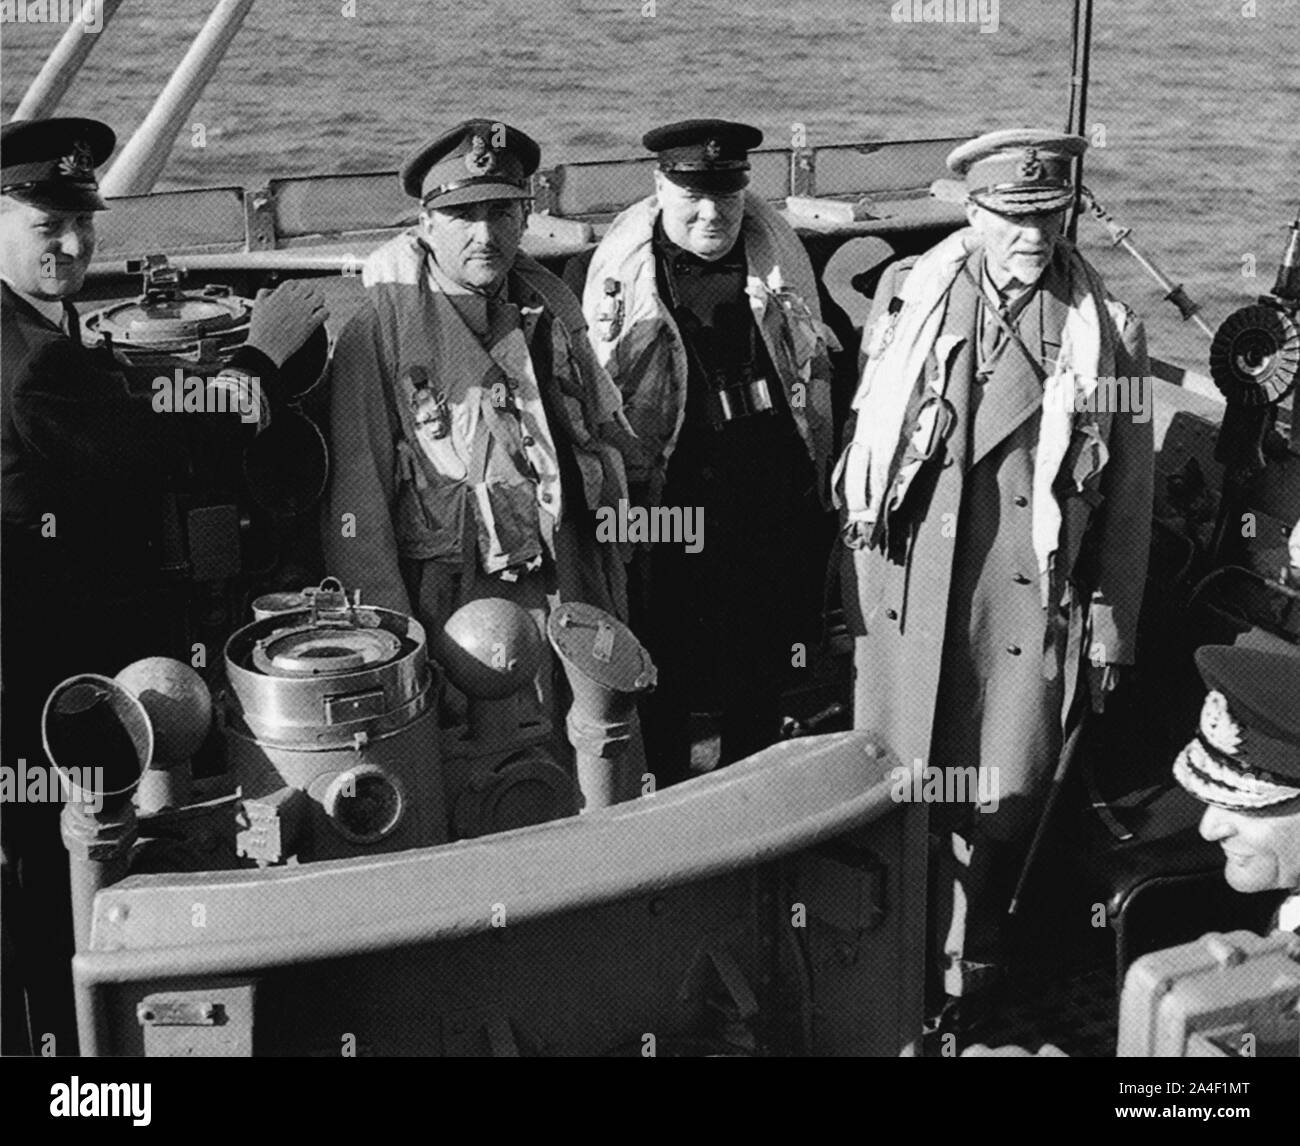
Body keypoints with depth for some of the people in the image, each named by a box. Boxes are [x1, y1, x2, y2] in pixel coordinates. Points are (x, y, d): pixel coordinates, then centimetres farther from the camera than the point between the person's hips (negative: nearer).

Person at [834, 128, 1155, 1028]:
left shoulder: (1106, 331, 1)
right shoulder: (909, 297, 4)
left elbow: (1128, 497, 4)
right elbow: (866, 442, 9)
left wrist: (1111, 628, 4)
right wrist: (854, 573, 7)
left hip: (1032, 601, -1)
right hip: (908, 589, 1)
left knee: (1003, 798, 4)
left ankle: (969, 971, 27)